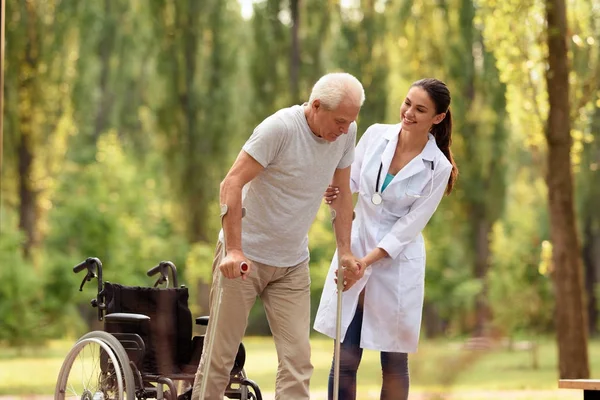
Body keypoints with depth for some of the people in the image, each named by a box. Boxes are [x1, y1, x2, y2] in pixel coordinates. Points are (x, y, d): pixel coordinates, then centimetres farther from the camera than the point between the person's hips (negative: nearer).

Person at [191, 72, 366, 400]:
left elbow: (342, 193, 10)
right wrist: (234, 250, -28)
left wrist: (345, 252, 6)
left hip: (293, 263, 5)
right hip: (245, 255, -5)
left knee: (297, 359, -3)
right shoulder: (280, 128, -21)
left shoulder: (346, 133, -3)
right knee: (221, 354, 1)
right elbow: (232, 185, -22)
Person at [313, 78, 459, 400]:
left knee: (394, 364, 5)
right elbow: (350, 180, 12)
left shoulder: (438, 168, -9)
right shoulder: (375, 135, -1)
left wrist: (366, 264, -16)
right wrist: (336, 195, -12)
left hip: (396, 264, -2)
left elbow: (408, 227, -10)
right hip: (354, 249, 2)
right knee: (344, 361, 1)